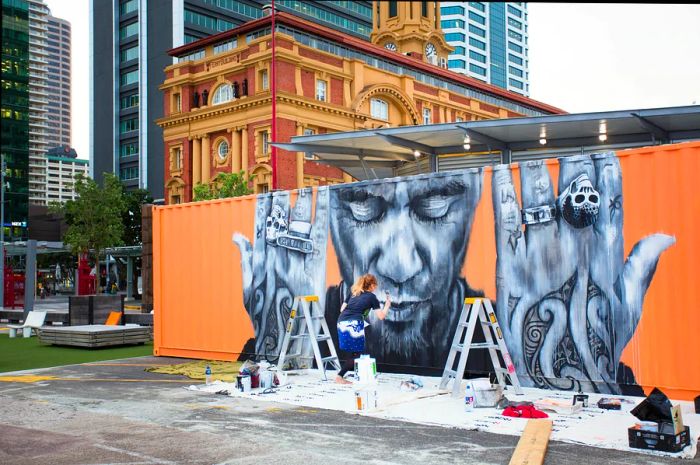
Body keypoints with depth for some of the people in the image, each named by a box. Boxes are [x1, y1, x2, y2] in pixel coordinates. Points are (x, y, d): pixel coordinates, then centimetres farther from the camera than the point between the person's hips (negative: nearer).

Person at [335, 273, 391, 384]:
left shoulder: (353, 293, 25)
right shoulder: (371, 296, 10)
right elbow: (381, 316, 8)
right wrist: (387, 304, 23)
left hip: (341, 322, 6)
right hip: (354, 324, -6)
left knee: (353, 351, 15)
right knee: (357, 353, 4)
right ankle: (340, 376, -5)